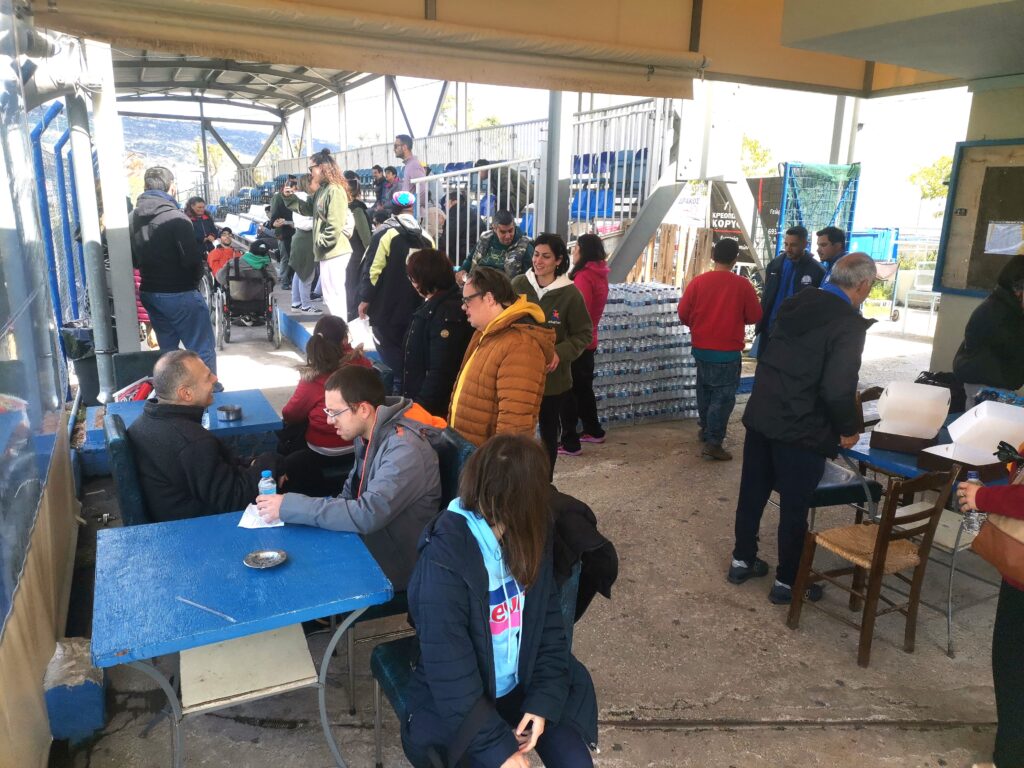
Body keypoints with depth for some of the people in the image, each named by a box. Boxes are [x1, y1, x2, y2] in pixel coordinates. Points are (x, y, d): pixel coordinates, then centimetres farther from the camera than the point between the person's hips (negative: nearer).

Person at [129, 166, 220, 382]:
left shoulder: (133, 218, 3)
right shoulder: (175, 218, -18)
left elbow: (133, 260, 9)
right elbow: (192, 259, -20)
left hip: (150, 293, 7)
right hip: (180, 294, -7)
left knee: (167, 349, 18)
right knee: (202, 349, 1)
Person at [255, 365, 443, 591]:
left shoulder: (405, 449, -27)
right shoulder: (367, 435, 0)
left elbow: (367, 515, -32)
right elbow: (350, 495, 9)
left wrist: (289, 506, -26)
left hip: (394, 567, -7)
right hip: (370, 544, 7)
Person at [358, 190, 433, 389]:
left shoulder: (386, 234, -11)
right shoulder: (426, 238, 6)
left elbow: (372, 270, -14)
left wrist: (365, 299, -6)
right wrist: (423, 298, 22)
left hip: (387, 308, -5)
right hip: (416, 308, 5)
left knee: (391, 351, 3)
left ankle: (399, 388, -2)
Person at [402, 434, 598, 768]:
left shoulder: (528, 537, -8)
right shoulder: (444, 562, -27)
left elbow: (549, 622, 1)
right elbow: (451, 675, -22)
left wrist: (544, 700, -8)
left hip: (526, 686, 5)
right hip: (461, 706, -4)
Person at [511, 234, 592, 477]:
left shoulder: (570, 293, -10)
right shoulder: (518, 285, -4)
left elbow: (584, 334, -4)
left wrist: (560, 353, -18)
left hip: (552, 377, -1)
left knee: (549, 431, 16)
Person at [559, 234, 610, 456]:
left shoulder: (583, 277, -18)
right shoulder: (599, 276, 10)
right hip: (588, 341, 9)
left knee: (568, 390, -2)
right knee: (583, 387, 21)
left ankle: (570, 443, 2)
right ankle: (594, 431, 33)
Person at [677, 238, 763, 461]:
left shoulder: (698, 282, -7)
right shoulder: (742, 285, -12)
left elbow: (683, 314, -2)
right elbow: (754, 316, -4)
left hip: (701, 348, 4)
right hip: (728, 351, -4)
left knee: (705, 391, 21)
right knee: (723, 396, 2)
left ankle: (705, 429, 35)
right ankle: (713, 443, -1)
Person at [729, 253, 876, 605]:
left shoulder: (797, 302, 4)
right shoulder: (849, 324, -17)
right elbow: (837, 390, -24)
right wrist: (848, 429, -7)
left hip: (761, 415, 7)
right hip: (802, 429, -7)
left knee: (752, 492, 18)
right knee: (795, 506, 9)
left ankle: (742, 560, 34)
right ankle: (787, 582, 24)